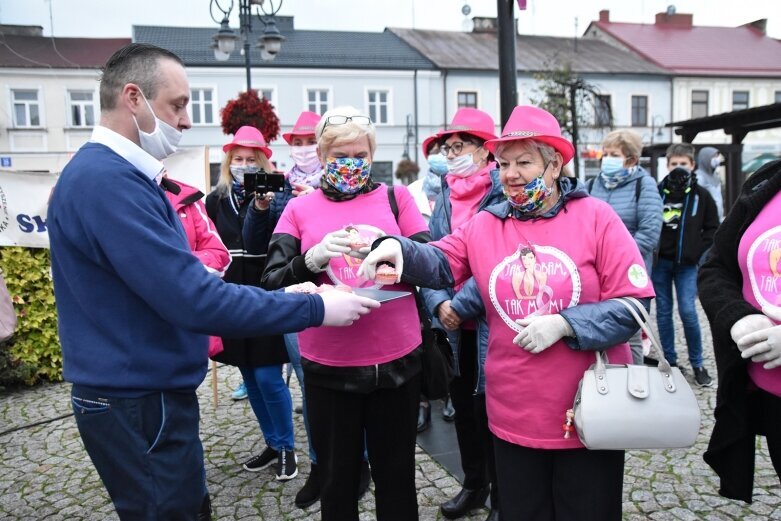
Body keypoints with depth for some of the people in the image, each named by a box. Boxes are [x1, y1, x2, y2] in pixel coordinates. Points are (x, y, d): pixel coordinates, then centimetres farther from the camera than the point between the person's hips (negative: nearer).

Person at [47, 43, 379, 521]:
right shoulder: (108, 180, -24)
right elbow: (193, 299, -29)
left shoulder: (110, 172, 10)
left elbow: (171, 279, 14)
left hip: (145, 394, 10)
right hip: (140, 403, -10)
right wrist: (316, 309, -22)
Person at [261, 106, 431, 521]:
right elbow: (272, 287, -4)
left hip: (396, 361, 0)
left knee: (396, 475, 15)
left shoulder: (396, 197, 4)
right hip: (328, 367, 0)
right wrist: (313, 258, -22)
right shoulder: (298, 209, 4)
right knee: (337, 479, 14)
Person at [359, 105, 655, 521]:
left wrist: (563, 324, -20)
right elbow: (438, 264, -4)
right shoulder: (484, 225, 3)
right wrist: (397, 248, -24)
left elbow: (634, 303, -9)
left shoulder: (596, 217, -7)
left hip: (589, 415, -2)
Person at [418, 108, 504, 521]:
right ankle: (474, 484, 37)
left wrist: (461, 305, -16)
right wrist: (439, 303, -10)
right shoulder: (445, 196, 10)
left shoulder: (503, 194, -10)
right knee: (462, 405, 17)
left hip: (491, 322, -6)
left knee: (490, 409, 5)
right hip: (452, 324, 6)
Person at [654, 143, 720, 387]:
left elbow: (712, 229, 7)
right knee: (663, 311, 7)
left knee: (688, 311, -8)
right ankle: (669, 360, 19)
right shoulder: (658, 192, 2)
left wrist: (699, 254, -3)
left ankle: (697, 364, 10)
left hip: (686, 264, -1)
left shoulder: (701, 195, 2)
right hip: (660, 262, 2)